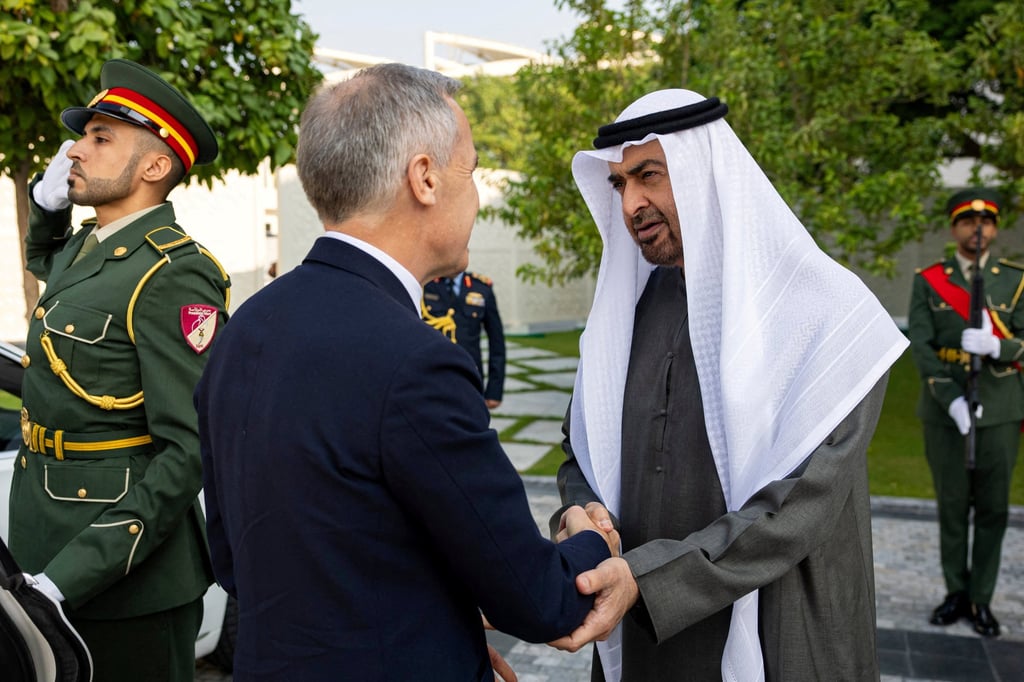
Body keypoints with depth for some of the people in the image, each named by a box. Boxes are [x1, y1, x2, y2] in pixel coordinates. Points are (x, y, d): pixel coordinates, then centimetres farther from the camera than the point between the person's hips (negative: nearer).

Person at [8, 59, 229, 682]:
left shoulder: (174, 275, -19)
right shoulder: (83, 248, 9)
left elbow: (192, 448, -23)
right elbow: (42, 257, 35)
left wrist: (67, 578, -26)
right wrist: (49, 196, 12)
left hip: (126, 575, -9)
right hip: (47, 548, 9)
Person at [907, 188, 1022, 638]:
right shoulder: (928, 281, 0)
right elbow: (921, 348, -7)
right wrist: (952, 400, -17)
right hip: (945, 411, 0)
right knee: (952, 506, 8)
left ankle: (981, 599, 18)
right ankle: (956, 593, 22)